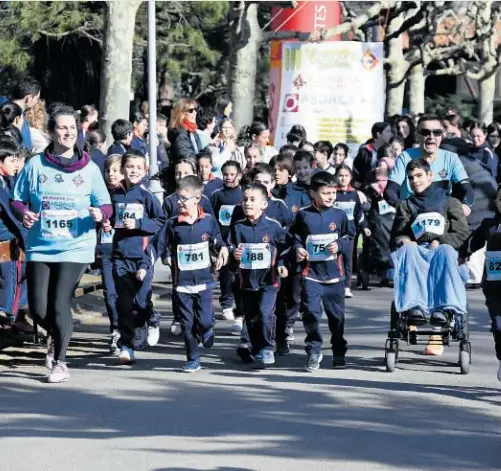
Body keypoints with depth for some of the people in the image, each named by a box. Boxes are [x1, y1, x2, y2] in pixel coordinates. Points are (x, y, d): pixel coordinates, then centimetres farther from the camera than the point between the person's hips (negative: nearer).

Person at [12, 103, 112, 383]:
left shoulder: (89, 168, 0)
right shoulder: (35, 165, 0)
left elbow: (105, 205, 4)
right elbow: (18, 200, 6)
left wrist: (100, 213, -18)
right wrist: (24, 213, -15)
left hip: (76, 247, -2)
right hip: (40, 247, 2)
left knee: (60, 305, -7)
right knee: (38, 307, 1)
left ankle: (60, 362, 10)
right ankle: (57, 338, 35)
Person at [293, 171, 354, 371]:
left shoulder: (339, 215, 2)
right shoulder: (303, 215, -1)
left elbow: (349, 238, 9)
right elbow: (295, 237, 9)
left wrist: (339, 245, -10)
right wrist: (298, 248, -9)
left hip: (334, 274, 1)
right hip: (311, 273, -1)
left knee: (336, 315, 9)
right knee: (311, 313, -7)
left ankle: (339, 352, 22)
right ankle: (313, 352, 4)